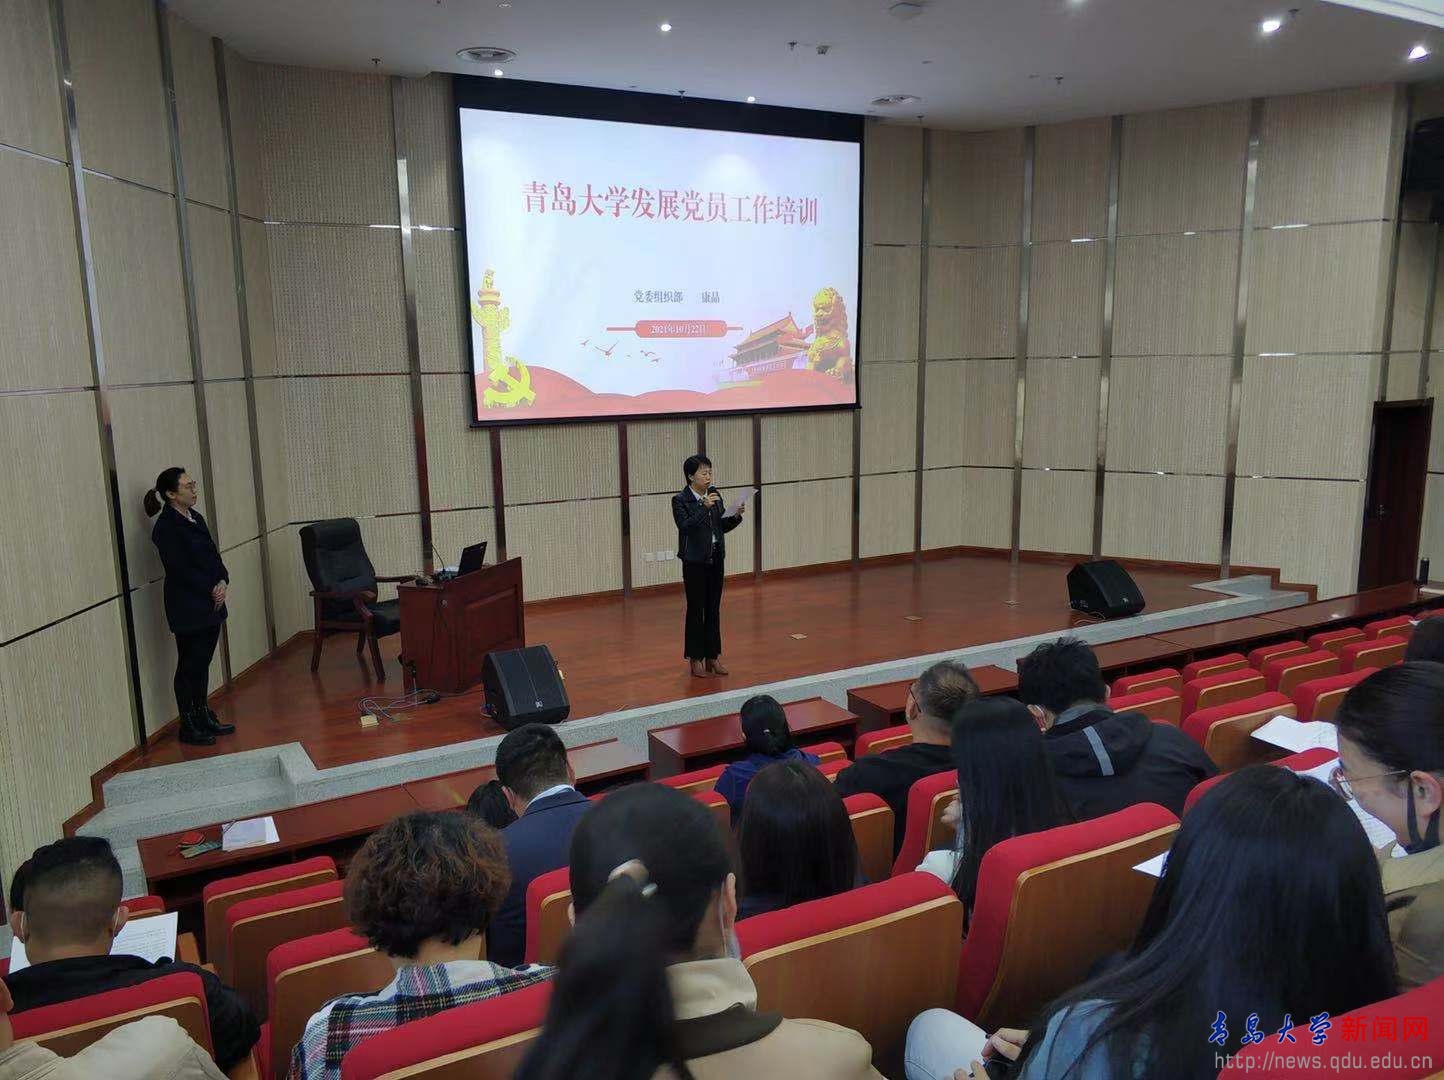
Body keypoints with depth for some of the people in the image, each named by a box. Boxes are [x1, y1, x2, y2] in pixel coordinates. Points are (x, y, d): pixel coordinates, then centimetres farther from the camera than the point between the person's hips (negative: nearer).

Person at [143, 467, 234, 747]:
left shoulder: (194, 517, 11)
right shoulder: (166, 526, -15)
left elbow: (212, 554, 12)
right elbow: (180, 569, -19)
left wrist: (222, 582, -4)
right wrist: (211, 590, -14)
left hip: (211, 605, 8)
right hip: (188, 610, -8)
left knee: (202, 663, 15)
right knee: (189, 666, 2)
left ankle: (204, 717, 25)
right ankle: (188, 727, 12)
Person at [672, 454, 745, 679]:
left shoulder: (714, 495, 6)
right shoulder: (680, 500, -10)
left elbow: (721, 527, 12)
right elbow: (685, 526, -23)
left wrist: (736, 516, -6)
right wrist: (704, 507, -29)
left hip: (716, 559, 5)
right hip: (695, 561, -5)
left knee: (713, 609, 11)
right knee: (695, 609, 3)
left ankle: (712, 657, 21)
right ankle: (695, 658, 14)